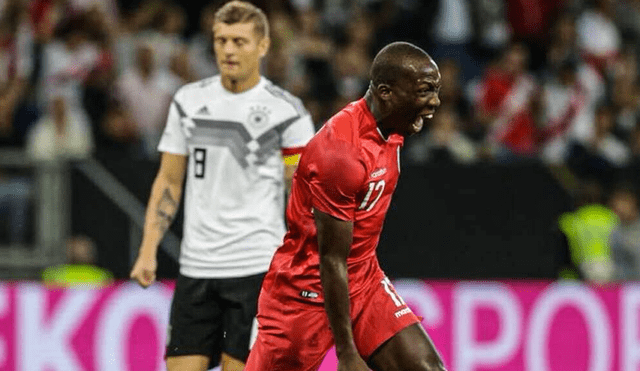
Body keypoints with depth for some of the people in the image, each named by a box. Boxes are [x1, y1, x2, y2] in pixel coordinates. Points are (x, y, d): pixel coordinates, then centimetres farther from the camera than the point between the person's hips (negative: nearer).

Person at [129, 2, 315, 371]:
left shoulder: (287, 111, -4)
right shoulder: (189, 101, 8)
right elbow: (169, 181, 14)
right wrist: (149, 250, 5)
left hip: (258, 267, -4)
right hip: (196, 267, 4)